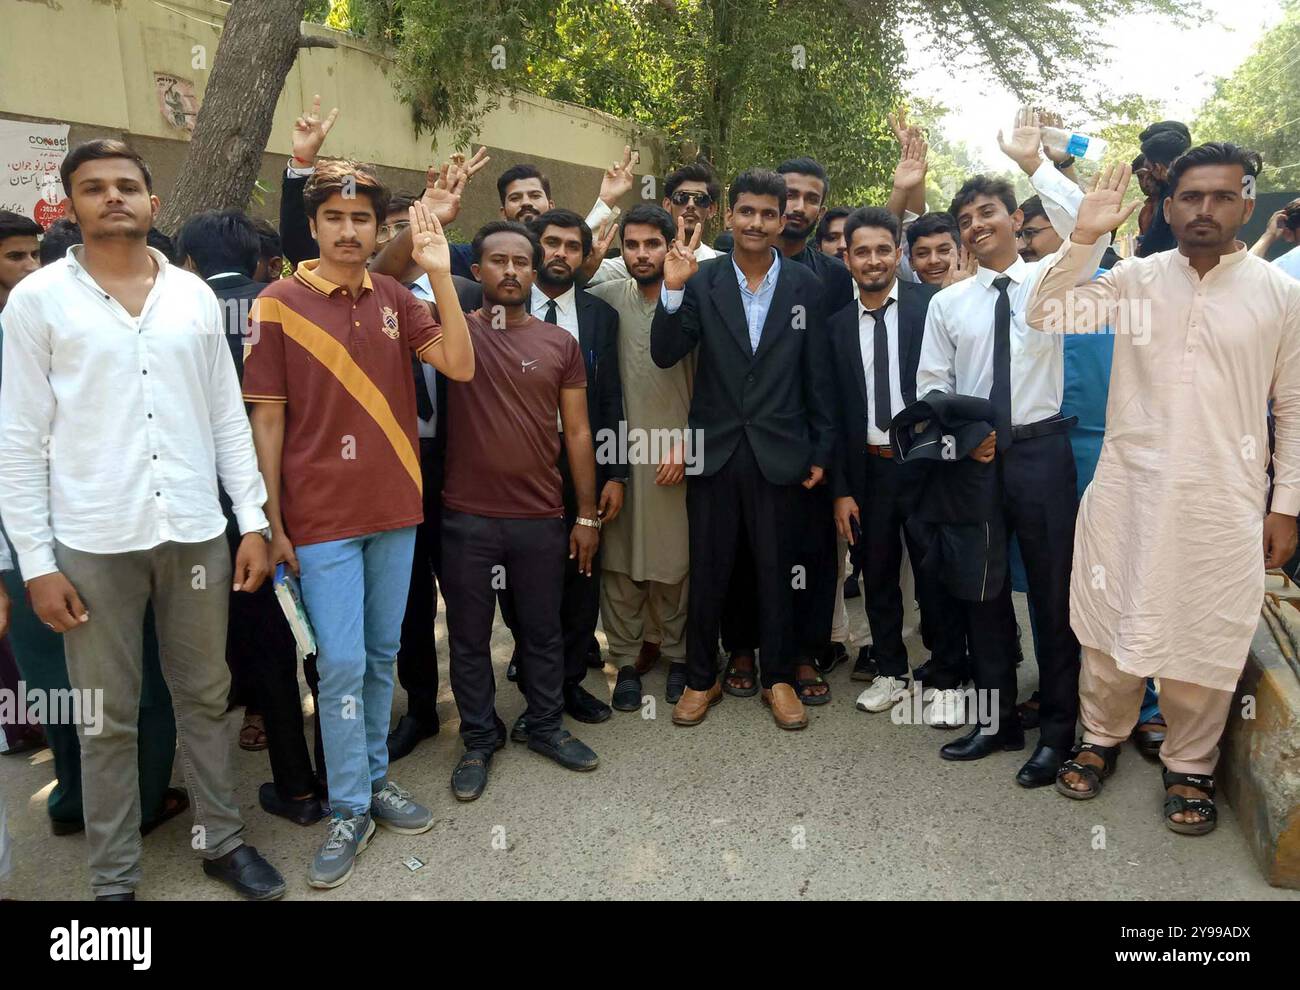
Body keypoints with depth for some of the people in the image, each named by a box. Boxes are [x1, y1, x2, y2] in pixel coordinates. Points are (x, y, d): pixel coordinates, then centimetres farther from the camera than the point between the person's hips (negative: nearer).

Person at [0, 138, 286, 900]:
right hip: (93, 543, -2)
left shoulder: (196, 295, 7)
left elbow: (228, 418, 8)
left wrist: (254, 520, 2)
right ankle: (114, 879, 24)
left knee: (206, 697, 13)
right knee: (108, 719, 9)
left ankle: (223, 840, 30)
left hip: (196, 533, 2)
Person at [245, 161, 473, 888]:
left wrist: (441, 275, -15)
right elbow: (266, 417, -4)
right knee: (341, 663, -1)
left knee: (383, 655, 14)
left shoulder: (395, 298, 4)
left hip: (396, 507, 4)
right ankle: (350, 810, 15)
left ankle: (376, 777, 31)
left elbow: (459, 365, -6)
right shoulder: (279, 305, -5)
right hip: (321, 516, -3)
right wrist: (273, 522, -6)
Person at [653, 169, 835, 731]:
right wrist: (673, 288, -21)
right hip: (713, 451, 0)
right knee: (706, 571, 11)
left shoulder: (805, 287, 1)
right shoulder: (701, 280, -1)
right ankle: (700, 679, 28)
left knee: (776, 571, 12)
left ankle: (778, 678, 29)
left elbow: (817, 376, 3)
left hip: (779, 453, 0)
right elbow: (664, 356, -9)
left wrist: (821, 451, 3)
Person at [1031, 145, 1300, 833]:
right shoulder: (1135, 279, 2)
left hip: (1223, 502, 0)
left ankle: (1189, 765, 30)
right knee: (1111, 621, 12)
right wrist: (1084, 238, -14)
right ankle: (1102, 736, 34)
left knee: (1205, 637, 8)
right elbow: (1046, 317, -6)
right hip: (1127, 488, 1)